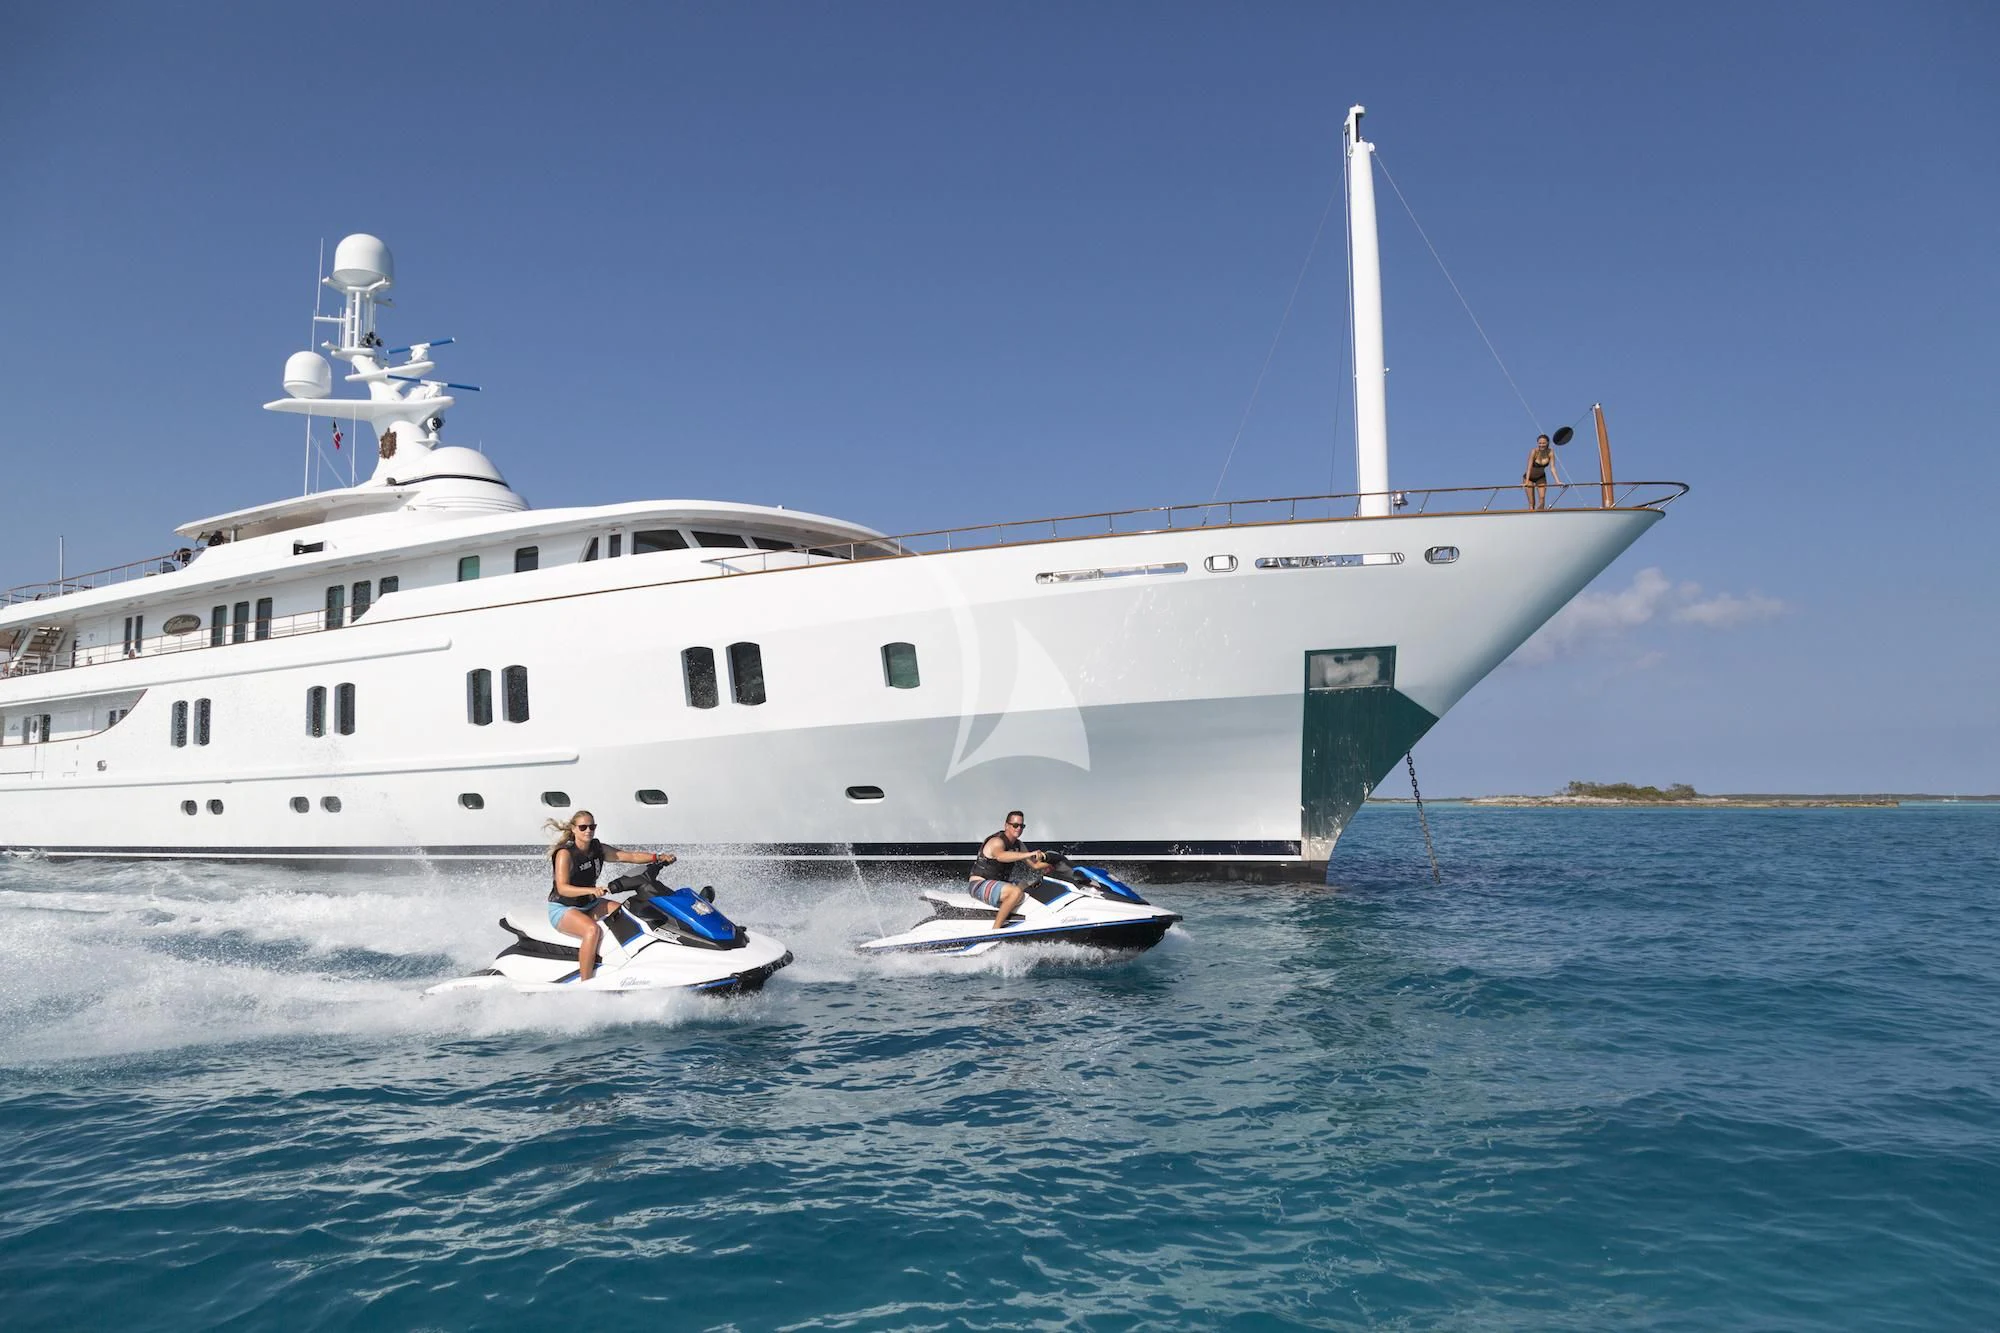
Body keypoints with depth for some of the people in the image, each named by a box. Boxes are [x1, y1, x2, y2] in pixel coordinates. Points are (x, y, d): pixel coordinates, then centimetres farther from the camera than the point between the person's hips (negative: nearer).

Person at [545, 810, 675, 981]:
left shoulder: (598, 849, 3)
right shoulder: (565, 853, -16)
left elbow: (630, 856, -3)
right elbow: (562, 888, -26)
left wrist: (658, 857, -18)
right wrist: (591, 890, -41)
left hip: (589, 904, 7)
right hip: (562, 909, -7)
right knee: (591, 929, -36)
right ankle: (585, 985, -35)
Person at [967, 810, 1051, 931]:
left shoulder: (1018, 845, 10)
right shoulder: (997, 841, -18)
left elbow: (1035, 865, 15)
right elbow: (1000, 856, -42)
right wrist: (1029, 854, -50)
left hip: (998, 884, 10)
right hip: (980, 884, -10)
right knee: (1016, 892, -33)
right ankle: (995, 930, -31)